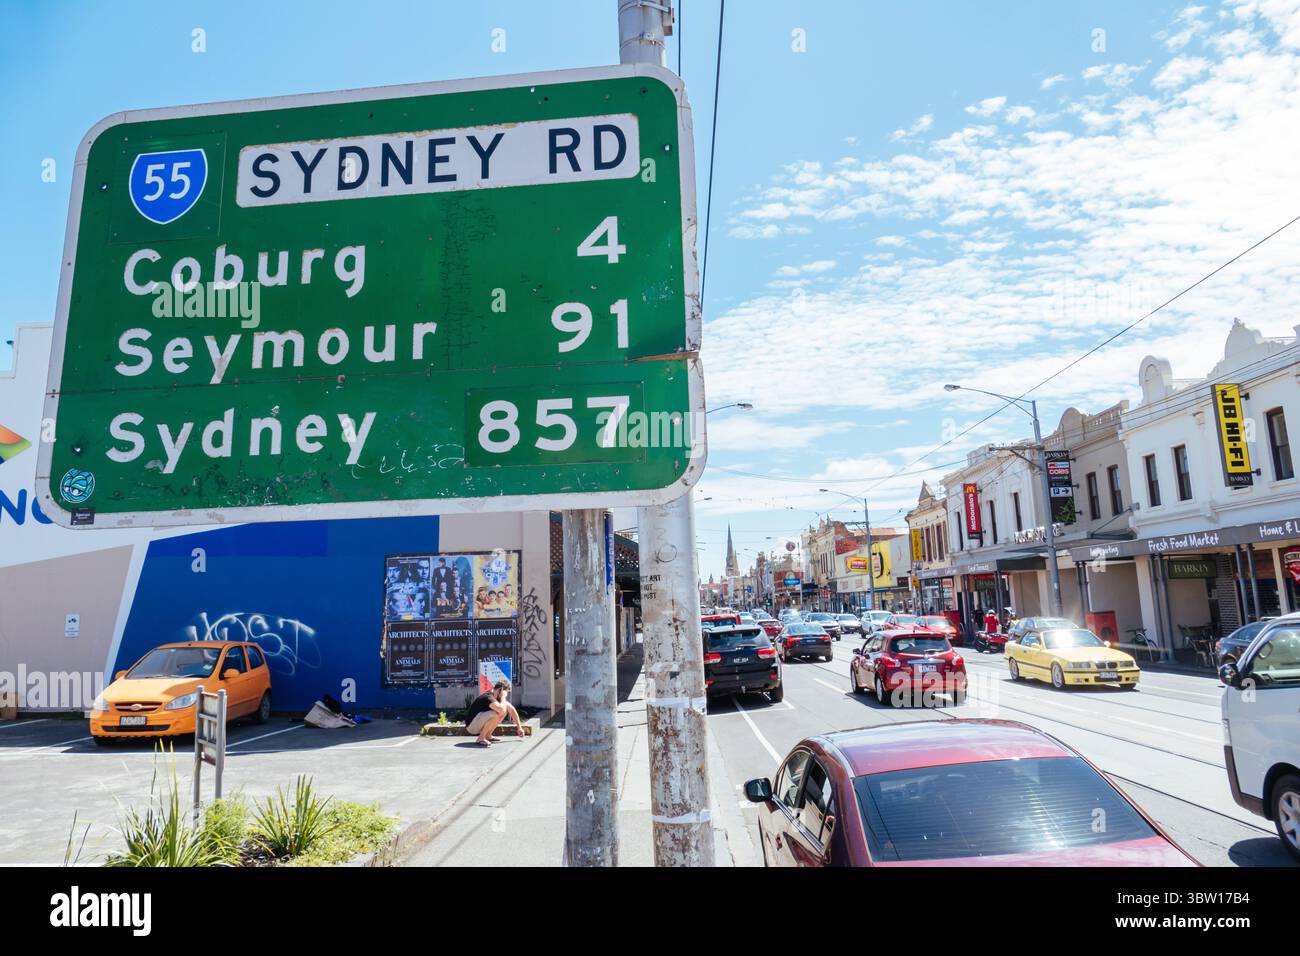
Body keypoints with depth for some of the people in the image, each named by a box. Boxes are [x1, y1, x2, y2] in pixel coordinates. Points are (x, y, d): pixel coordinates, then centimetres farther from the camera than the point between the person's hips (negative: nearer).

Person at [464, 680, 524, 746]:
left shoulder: (499, 698, 2)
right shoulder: (488, 697, -25)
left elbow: (511, 710, 12)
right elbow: (502, 710, -40)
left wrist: (519, 727, 12)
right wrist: (503, 697, -25)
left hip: (479, 722, 9)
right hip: (471, 726, -9)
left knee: (505, 708, 2)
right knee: (495, 714, -31)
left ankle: (487, 735, 6)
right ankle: (480, 738, -15)